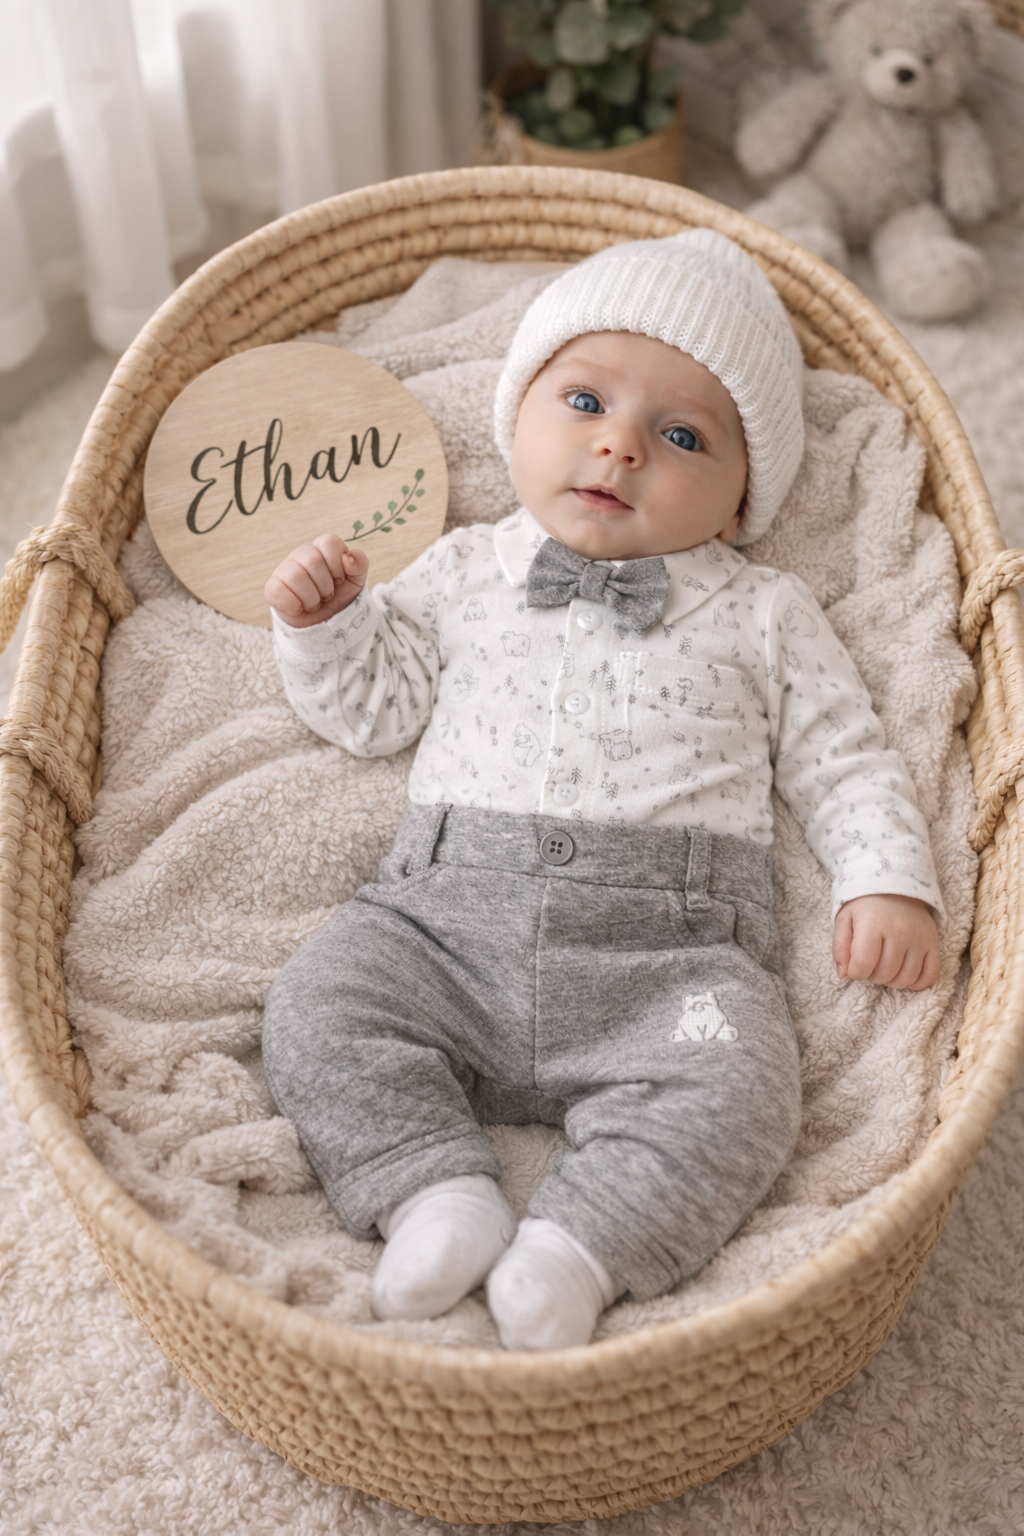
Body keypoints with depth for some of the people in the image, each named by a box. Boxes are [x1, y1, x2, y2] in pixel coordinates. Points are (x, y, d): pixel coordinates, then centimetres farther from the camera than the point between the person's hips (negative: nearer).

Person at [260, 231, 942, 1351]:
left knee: (733, 1088, -28)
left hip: (670, 948, -1)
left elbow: (844, 764, 14)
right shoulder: (467, 572, 20)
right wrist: (325, 622, 2)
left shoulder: (761, 615, 16)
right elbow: (373, 707, 20)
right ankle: (440, 1189, -17)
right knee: (318, 1006, -19)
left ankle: (576, 1247, -22)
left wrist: (888, 884, -2)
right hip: (446, 918, 2)